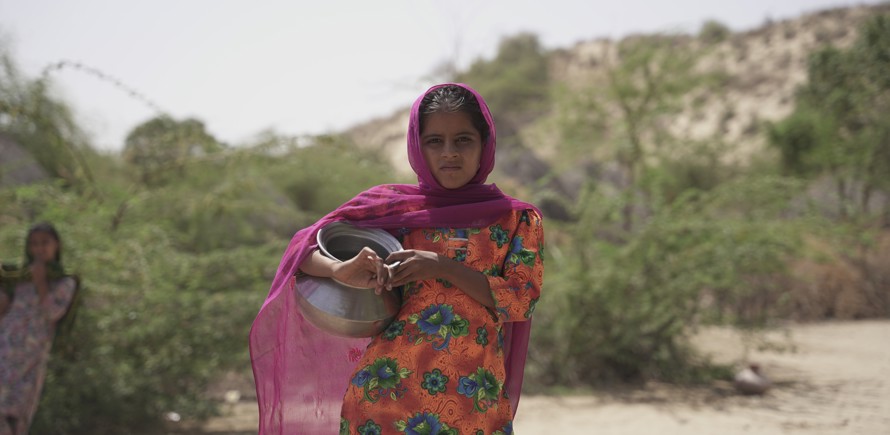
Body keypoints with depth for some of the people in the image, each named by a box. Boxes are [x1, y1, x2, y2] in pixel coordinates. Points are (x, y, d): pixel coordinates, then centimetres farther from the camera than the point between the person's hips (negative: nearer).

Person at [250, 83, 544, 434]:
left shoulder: (518, 220, 9)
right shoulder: (392, 206, 9)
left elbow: (523, 300, -3)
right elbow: (304, 247, 5)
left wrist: (442, 267, -13)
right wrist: (342, 270, -17)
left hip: (475, 404, 0)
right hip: (387, 389, 0)